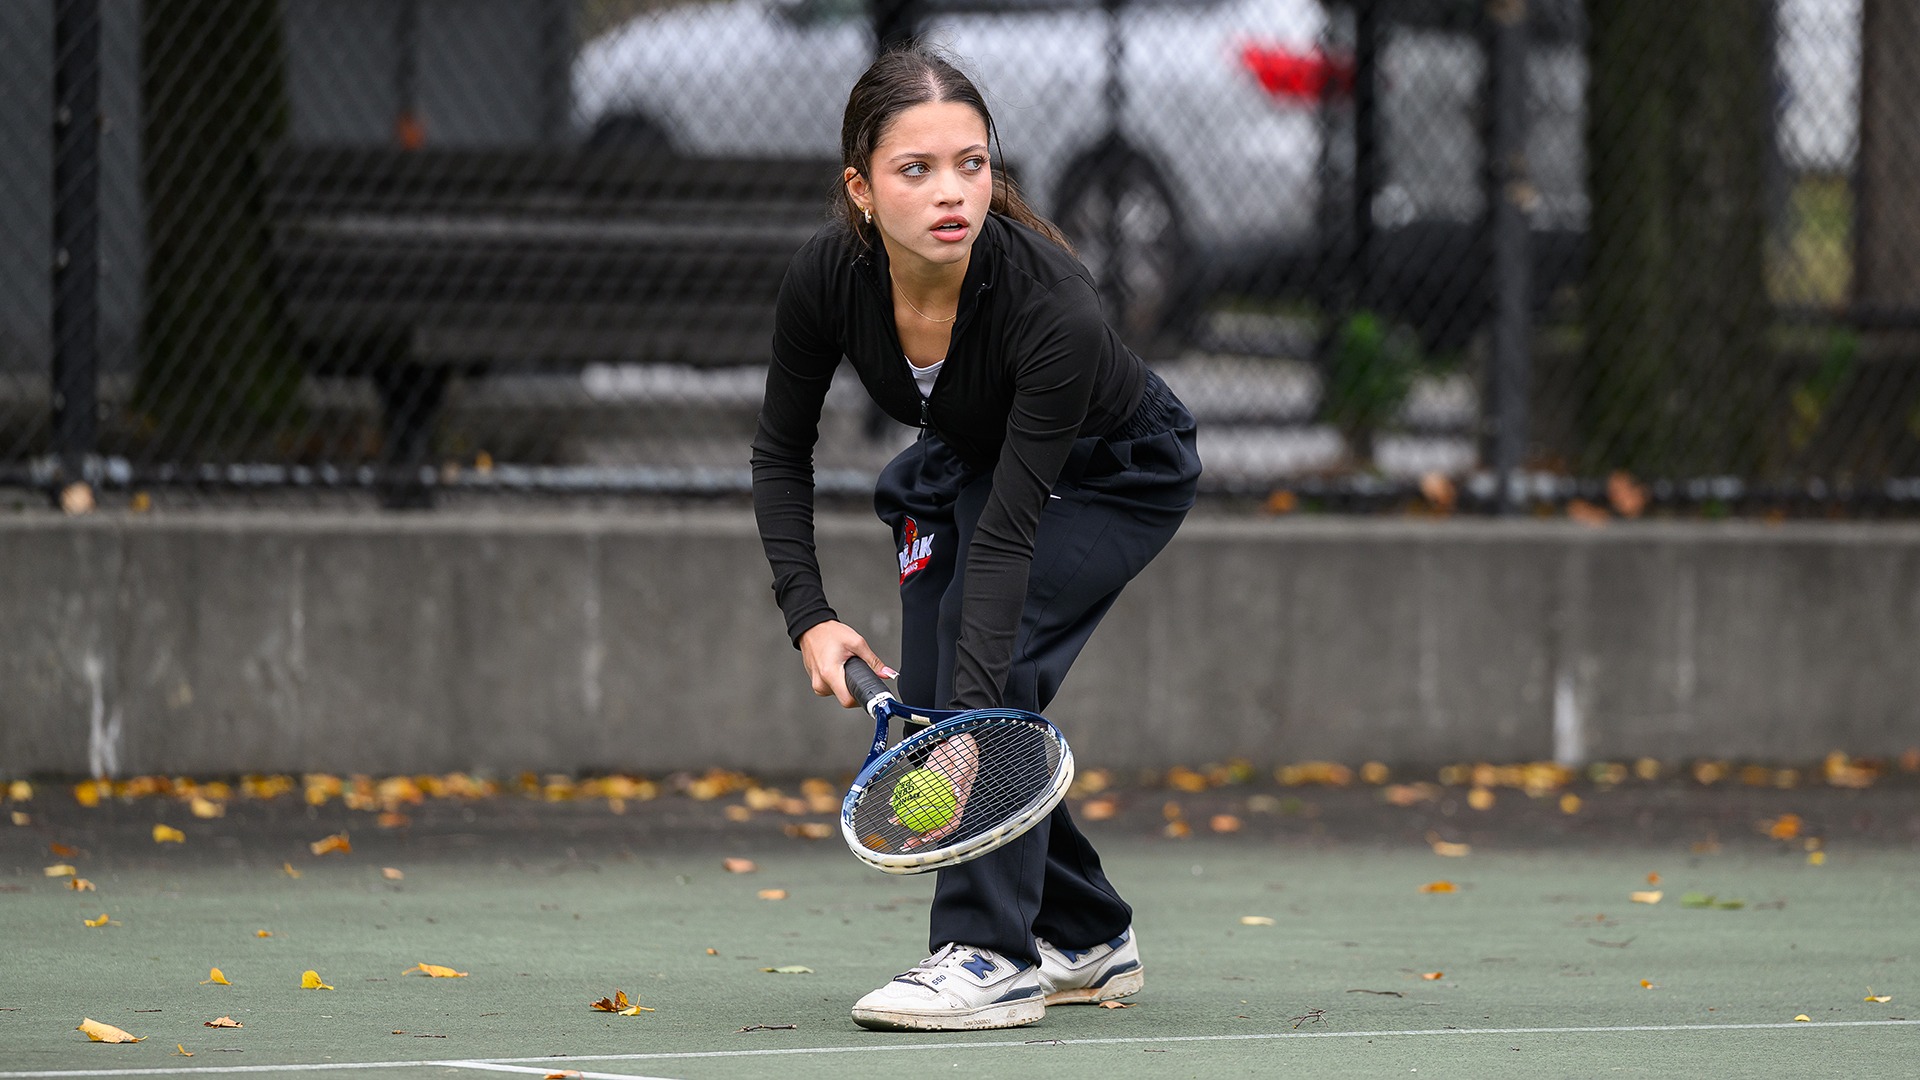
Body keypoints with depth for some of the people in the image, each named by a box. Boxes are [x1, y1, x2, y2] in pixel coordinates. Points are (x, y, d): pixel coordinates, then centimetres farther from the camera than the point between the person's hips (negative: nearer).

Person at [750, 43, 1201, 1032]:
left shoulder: (1052, 305, -41)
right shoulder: (828, 278, -28)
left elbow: (1008, 531, -40)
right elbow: (781, 453, -11)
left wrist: (977, 711, -47)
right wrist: (807, 615, -22)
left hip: (1116, 474, -5)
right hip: (968, 461, 5)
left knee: (985, 652, -26)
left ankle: (993, 957, -23)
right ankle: (1089, 942, 17)